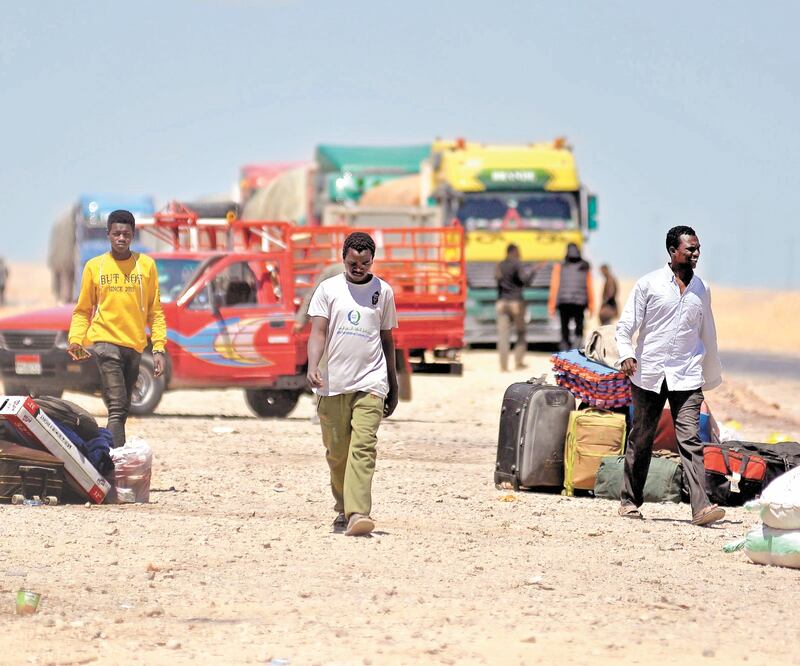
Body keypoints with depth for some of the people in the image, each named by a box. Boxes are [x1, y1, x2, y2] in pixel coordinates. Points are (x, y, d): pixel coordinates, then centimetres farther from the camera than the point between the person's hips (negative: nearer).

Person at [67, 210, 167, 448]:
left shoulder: (146, 265, 6)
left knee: (123, 410, 7)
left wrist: (158, 348, 1)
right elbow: (82, 310, 10)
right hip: (106, 341, -3)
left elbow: (155, 312, 9)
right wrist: (75, 340, -6)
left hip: (135, 345, 3)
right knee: (117, 408, -15)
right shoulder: (94, 267, 4)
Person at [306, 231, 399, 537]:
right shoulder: (328, 289, 5)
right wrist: (313, 367, -21)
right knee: (336, 451, 6)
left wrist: (393, 386, 19)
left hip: (370, 383, -1)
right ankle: (343, 510, 27)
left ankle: (358, 514, -25)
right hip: (333, 384, 1)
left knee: (363, 447, -15)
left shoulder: (383, 291, 10)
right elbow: (318, 332, -3)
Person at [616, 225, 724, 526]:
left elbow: (707, 333, 21)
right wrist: (626, 354, -18)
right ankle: (630, 501, 22)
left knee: (690, 439, -10)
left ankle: (701, 507, -21)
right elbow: (625, 325, -1)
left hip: (686, 376, 2)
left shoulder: (702, 289, 11)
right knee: (641, 439, 8)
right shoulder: (649, 284, 0)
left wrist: (712, 375, 24)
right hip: (649, 374, -2)